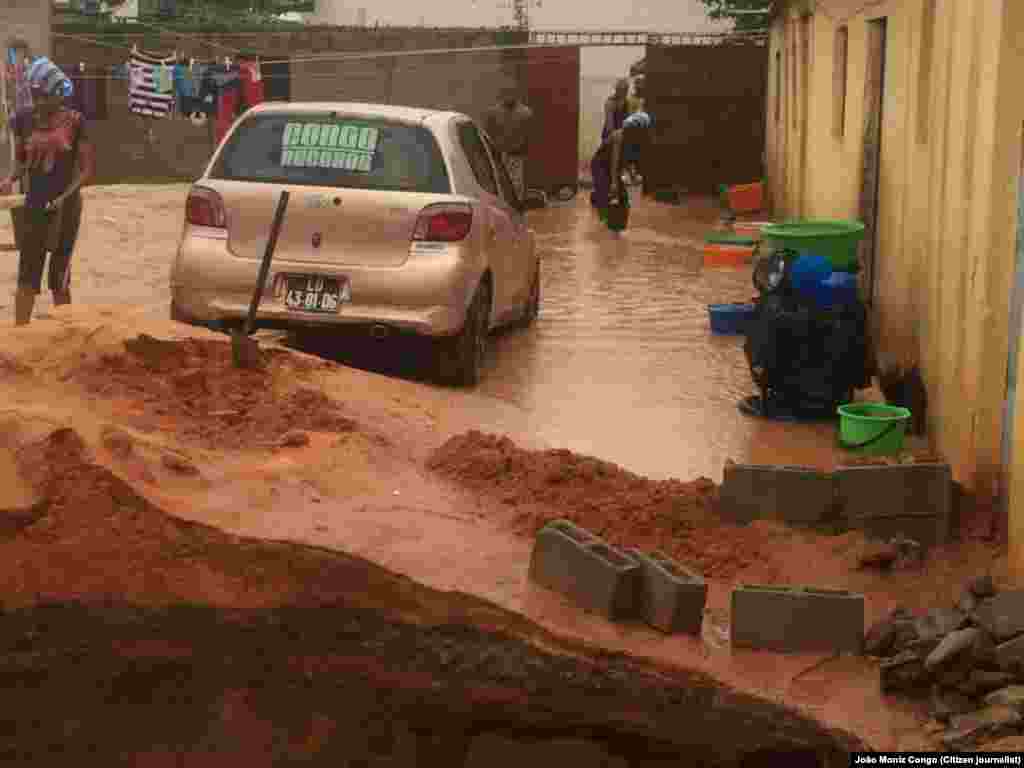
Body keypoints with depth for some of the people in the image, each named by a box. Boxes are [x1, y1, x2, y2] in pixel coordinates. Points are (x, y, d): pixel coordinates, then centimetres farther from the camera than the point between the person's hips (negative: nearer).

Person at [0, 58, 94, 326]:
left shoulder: (74, 121, -6)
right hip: (34, 206, 2)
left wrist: (65, 196, -15)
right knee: (27, 276, -1)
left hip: (66, 206, -2)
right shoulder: (23, 119, 0)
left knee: (60, 277, 6)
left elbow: (88, 168, -4)